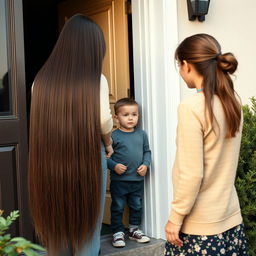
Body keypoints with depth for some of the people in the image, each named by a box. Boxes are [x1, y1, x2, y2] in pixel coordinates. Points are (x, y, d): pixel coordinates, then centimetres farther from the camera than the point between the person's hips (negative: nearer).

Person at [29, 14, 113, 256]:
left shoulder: (41, 79, -1)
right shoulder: (96, 79, -10)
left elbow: (41, 120, 2)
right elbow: (103, 121, -12)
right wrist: (108, 144, 7)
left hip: (50, 158, 3)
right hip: (89, 156, -3)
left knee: (56, 222, 17)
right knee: (87, 224, 12)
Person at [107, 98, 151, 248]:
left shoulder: (142, 134, 2)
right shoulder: (114, 136, -10)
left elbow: (147, 151, 11)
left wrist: (145, 164, -4)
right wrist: (114, 166, -20)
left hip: (138, 180, 4)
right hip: (119, 180, -4)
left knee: (137, 206, 16)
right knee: (118, 208, 7)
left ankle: (134, 230, 34)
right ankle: (118, 233, 21)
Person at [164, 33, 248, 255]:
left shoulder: (192, 107, -18)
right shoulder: (233, 102, 4)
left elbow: (191, 174, -19)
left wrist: (176, 217, -9)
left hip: (200, 225, -7)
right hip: (231, 217, 7)